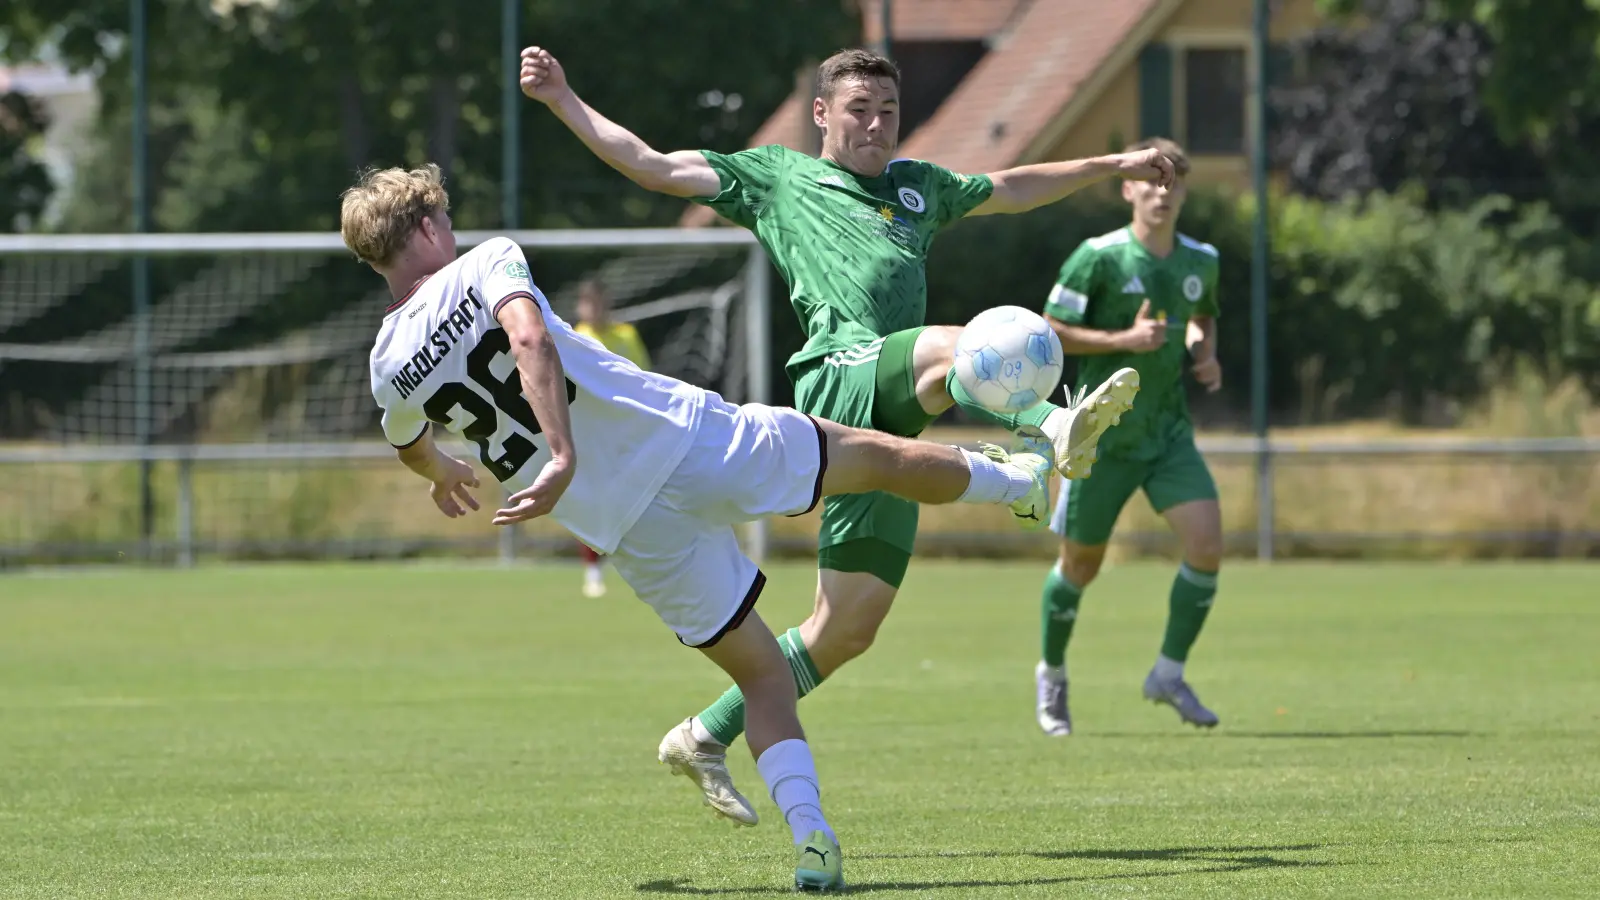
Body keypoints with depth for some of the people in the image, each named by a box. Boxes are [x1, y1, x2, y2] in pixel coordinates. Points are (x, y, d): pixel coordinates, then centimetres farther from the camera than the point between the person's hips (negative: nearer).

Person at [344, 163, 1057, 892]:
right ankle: (1018, 480, 44)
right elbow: (531, 340, -26)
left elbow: (411, 447, 29)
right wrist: (565, 455, -33)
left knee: (761, 674, 17)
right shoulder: (485, 264, -4)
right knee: (878, 456, 22)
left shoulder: (390, 370, 6)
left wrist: (443, 475, 52)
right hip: (687, 439, -4)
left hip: (632, 530, 4)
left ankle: (811, 837, -1)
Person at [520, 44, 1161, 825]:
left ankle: (706, 736, 12)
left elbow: (1009, 190, 47)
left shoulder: (916, 186, 33)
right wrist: (562, 100, 9)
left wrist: (1112, 166, 48)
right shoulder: (777, 176, 18)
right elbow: (647, 165, 16)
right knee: (960, 348, -36)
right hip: (839, 375, -6)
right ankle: (1047, 433, -66)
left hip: (887, 427, 6)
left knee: (848, 628, 2)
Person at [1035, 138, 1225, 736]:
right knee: (1081, 563, 7)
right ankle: (1051, 674, 32)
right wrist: (1124, 339, -19)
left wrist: (1204, 352, 4)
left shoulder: (1200, 260, 5)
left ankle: (1169, 675, 1)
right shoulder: (1098, 258, -11)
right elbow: (1050, 331, -8)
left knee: (1207, 542, -14)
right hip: (1104, 434, -4)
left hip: (1170, 433, 4)